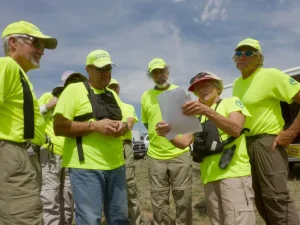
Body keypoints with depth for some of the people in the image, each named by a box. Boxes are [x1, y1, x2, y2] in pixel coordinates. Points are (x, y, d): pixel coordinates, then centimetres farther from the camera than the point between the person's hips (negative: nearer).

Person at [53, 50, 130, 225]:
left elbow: (123, 120, 21)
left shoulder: (113, 94, 18)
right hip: (87, 167, -6)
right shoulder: (74, 90, -3)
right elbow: (59, 127, -10)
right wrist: (94, 125, -19)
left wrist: (123, 126, -3)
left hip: (116, 165, 7)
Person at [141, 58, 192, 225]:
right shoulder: (146, 96, 6)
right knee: (159, 201, 11)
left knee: (184, 199, 7)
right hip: (155, 156, 2)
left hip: (180, 153, -2)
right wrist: (157, 133, 6)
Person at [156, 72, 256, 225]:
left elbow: (236, 129, -13)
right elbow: (184, 142, 9)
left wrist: (207, 111, -26)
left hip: (234, 173, -5)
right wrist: (169, 134, -13)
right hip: (210, 177, 5)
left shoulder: (232, 102, 8)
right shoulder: (197, 117, 23)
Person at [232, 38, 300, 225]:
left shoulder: (271, 75, -9)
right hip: (245, 144, 8)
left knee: (277, 197, -6)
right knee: (259, 198, 15)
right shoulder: (237, 83, 13)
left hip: (267, 143, -7)